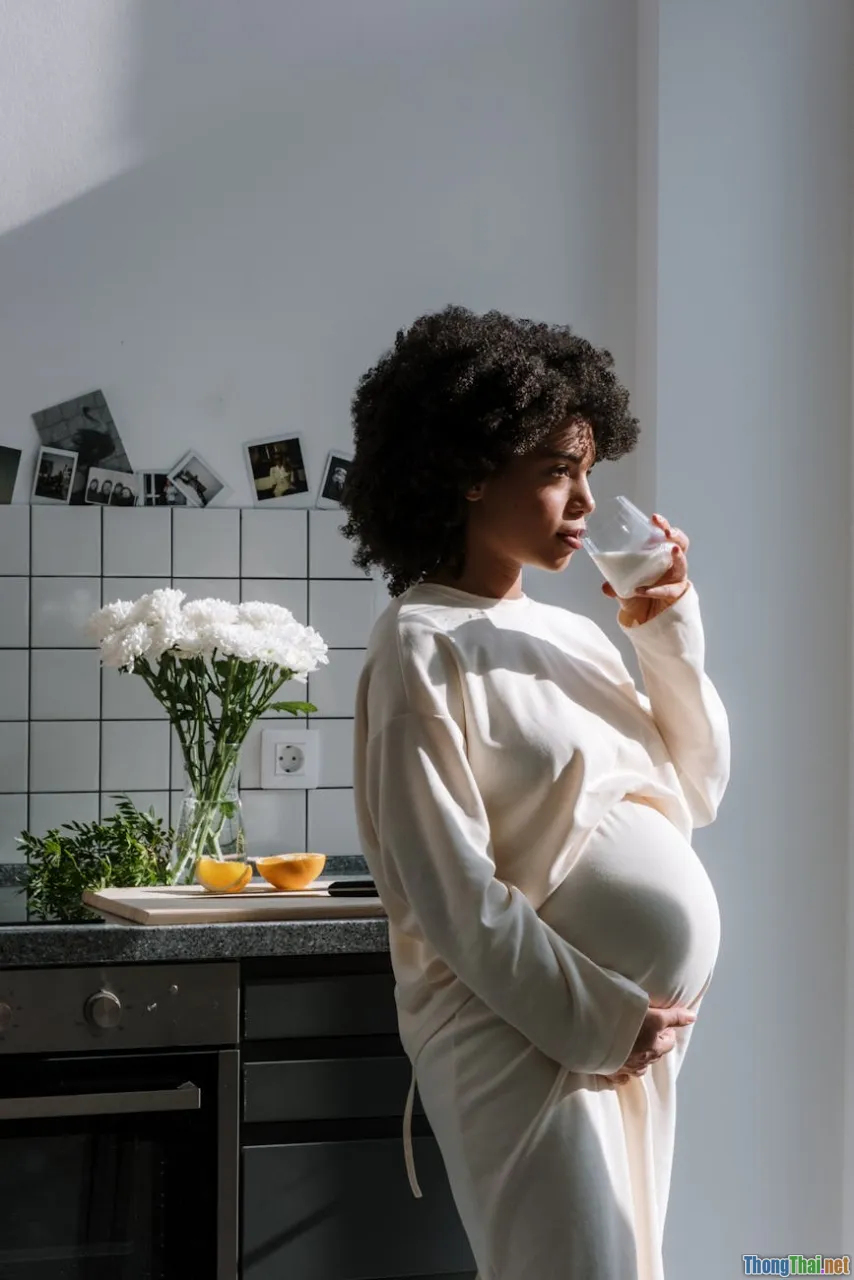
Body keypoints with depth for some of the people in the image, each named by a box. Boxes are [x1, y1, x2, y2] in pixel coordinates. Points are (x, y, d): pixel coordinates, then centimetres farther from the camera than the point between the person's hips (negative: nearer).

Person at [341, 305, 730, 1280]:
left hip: (630, 1027, 8)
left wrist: (670, 632, 3)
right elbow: (449, 888, -16)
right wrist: (595, 1018, -15)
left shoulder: (573, 636, 11)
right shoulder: (424, 648, -10)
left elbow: (694, 794, 13)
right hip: (523, 1035, -8)